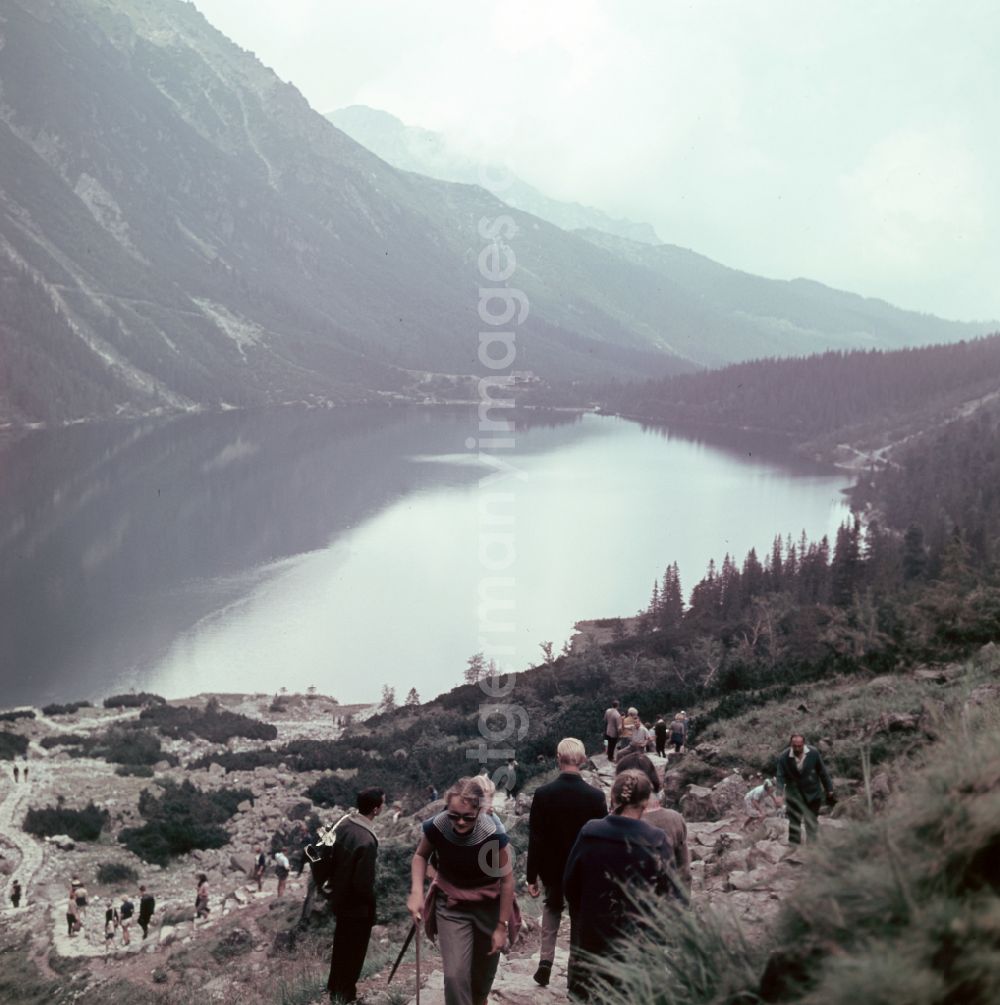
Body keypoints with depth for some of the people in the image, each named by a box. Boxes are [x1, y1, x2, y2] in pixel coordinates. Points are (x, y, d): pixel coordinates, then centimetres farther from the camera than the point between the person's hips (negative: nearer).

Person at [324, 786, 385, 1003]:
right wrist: (372, 906, -9)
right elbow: (363, 883, -27)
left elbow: (334, 859, 6)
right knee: (353, 952, 12)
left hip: (340, 898, 8)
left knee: (341, 947, 26)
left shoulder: (344, 825, -7)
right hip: (357, 906, -8)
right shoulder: (366, 841, -32)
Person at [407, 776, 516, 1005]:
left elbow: (507, 879, -16)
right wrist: (416, 891, -17)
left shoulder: (494, 834, -29)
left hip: (488, 906, 0)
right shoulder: (436, 827, -24)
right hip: (451, 906, 1)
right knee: (455, 975, -12)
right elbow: (420, 855, -1)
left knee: (483, 972, 19)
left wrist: (502, 926, -12)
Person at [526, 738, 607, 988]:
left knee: (551, 909, 23)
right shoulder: (596, 796, -15)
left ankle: (545, 961, 12)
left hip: (552, 869, 1)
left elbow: (535, 839, -10)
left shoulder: (543, 794, -14)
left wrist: (532, 877, -1)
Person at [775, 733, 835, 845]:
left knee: (812, 823, 6)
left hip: (812, 794, 0)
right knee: (794, 823, 2)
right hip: (793, 795, 0)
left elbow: (823, 773, -2)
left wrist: (829, 791, 1)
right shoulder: (783, 757, -13)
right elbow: (780, 777, -14)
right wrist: (780, 793, -30)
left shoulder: (813, 753, -11)